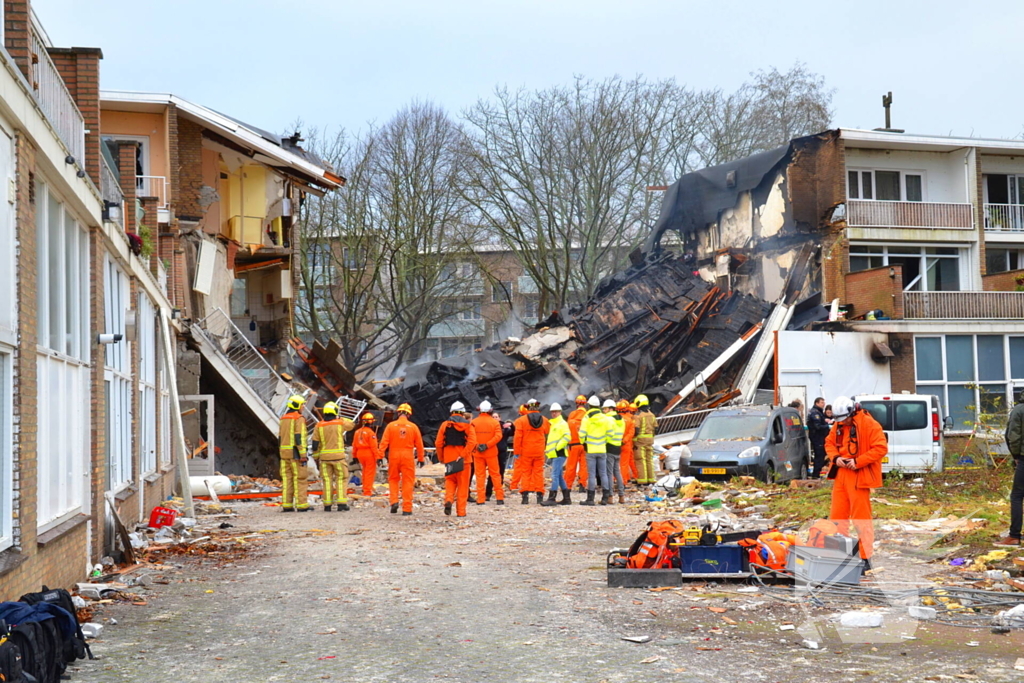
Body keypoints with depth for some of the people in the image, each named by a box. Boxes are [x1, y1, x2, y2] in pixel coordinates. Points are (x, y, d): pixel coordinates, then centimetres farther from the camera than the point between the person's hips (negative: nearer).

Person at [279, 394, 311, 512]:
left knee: (287, 478, 7)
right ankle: (302, 505, -7)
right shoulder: (299, 418, -10)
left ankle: (286, 505, 5)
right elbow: (299, 437, -18)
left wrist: (281, 453, 21)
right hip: (295, 452, -7)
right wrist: (303, 455, -18)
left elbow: (280, 438, 16)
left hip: (284, 452, 7)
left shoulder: (283, 418, 15)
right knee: (300, 478, -4)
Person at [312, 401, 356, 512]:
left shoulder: (319, 426, 1)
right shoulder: (340, 423, -4)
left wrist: (316, 456, 12)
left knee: (327, 480, 7)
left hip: (324, 457, 2)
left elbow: (315, 443, 2)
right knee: (341, 480, 4)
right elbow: (352, 424, 17)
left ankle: (327, 505, 6)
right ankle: (341, 503, -4)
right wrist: (340, 418, 22)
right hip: (338, 456, -2)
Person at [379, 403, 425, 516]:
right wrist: (421, 459, 13)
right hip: (408, 457, -1)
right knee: (408, 482, 4)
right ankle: (407, 508, 2)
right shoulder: (413, 427, 0)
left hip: (394, 456, 1)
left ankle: (394, 501, 1)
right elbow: (419, 444, 5)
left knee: (393, 479, 18)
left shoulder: (391, 426, -1)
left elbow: (384, 442, -5)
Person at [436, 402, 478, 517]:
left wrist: (441, 458, 9)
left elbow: (438, 443, 0)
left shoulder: (445, 424, 4)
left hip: (449, 458, 1)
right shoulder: (468, 425, 0)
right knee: (463, 485, 6)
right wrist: (463, 455, -15)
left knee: (450, 480, 18)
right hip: (464, 459, -1)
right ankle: (461, 511, 5)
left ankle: (448, 500, -8)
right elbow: (472, 442, -14)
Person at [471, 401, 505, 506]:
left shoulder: (474, 422, -2)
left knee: (480, 475, 5)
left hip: (477, 453, 0)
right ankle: (500, 498, 7)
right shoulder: (495, 422, -2)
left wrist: (477, 446, -8)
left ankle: (480, 499, 2)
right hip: (491, 452, 0)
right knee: (495, 474, 8)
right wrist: (487, 445, -15)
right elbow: (498, 436, -13)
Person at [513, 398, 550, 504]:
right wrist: (545, 448, 19)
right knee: (539, 472, 8)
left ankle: (525, 495, -1)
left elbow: (518, 437, -8)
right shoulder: (545, 420, 3)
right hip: (539, 452, 2)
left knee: (525, 473, 5)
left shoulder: (521, 420, -7)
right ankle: (540, 495, 7)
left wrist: (516, 452, -3)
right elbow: (548, 436, 9)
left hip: (526, 452, -2)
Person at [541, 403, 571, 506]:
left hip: (559, 454, -10)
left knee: (555, 476, -14)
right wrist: (548, 449, 17)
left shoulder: (562, 423, -7)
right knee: (559, 476, 13)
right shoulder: (553, 423, 23)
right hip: (553, 455, 10)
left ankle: (551, 498, -17)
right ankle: (566, 498, 18)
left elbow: (567, 437, -20)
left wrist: (557, 448, -19)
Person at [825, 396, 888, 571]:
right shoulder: (838, 425, 10)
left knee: (861, 518, -3)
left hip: (859, 476, -7)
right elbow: (829, 442, 19)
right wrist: (835, 457, -2)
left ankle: (866, 559, 3)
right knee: (837, 515, 9)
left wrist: (858, 462, -19)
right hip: (841, 475, 7)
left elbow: (881, 448, -15)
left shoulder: (869, 424, -11)